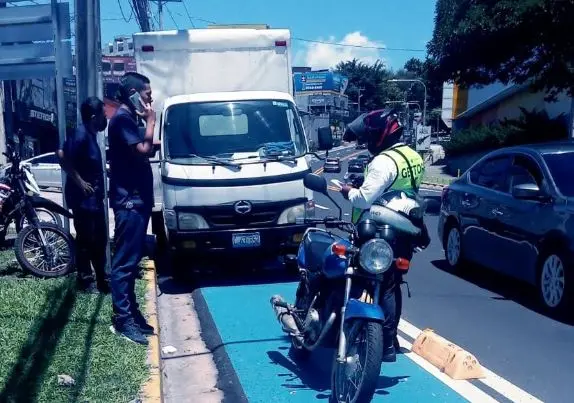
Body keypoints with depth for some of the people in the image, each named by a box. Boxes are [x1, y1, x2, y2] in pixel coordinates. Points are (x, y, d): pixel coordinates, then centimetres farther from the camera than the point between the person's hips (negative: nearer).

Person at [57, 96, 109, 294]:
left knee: (100, 239, 15)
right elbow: (62, 155, -26)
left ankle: (101, 277, 25)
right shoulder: (81, 134, -18)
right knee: (86, 240, 0)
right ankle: (86, 281, 11)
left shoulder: (90, 134, 10)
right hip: (83, 197, -10)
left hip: (94, 196, 10)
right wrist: (80, 182, -20)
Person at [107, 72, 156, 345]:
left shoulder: (130, 119, 18)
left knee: (131, 260, 14)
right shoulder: (122, 119, -12)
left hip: (137, 199, 10)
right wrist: (150, 121, -12)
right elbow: (143, 149, -22)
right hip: (129, 201, -10)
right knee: (125, 262, -7)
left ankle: (129, 312, 21)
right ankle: (123, 319, -2)